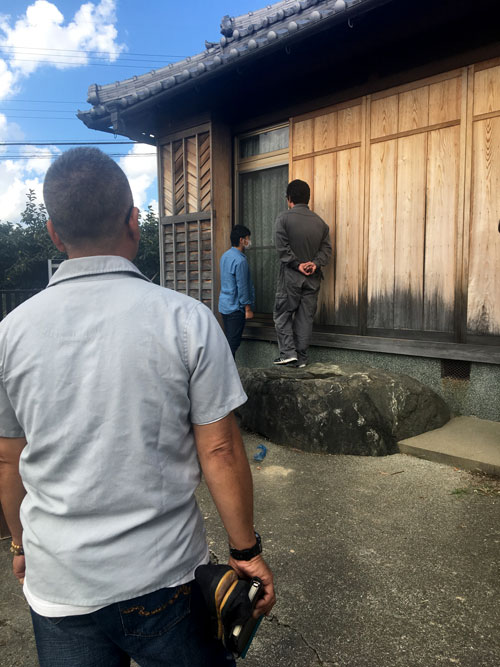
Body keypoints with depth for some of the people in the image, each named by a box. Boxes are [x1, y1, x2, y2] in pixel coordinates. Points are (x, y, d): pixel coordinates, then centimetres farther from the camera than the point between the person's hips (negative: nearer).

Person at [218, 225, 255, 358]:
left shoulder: (225, 255, 11)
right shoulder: (240, 260, -18)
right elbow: (242, 287, -18)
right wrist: (248, 308, -11)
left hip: (224, 305, 9)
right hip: (235, 307, -9)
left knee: (228, 341, 15)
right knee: (233, 343, -4)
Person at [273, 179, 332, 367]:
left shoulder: (284, 218, -5)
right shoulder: (320, 221, 9)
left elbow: (283, 247, -14)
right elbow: (326, 249, 1)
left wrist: (297, 265, -12)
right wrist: (315, 263, -11)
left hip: (290, 275, -4)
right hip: (313, 278, 4)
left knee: (283, 314, 8)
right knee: (306, 317, 8)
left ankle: (288, 352, -1)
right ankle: (301, 358, 11)